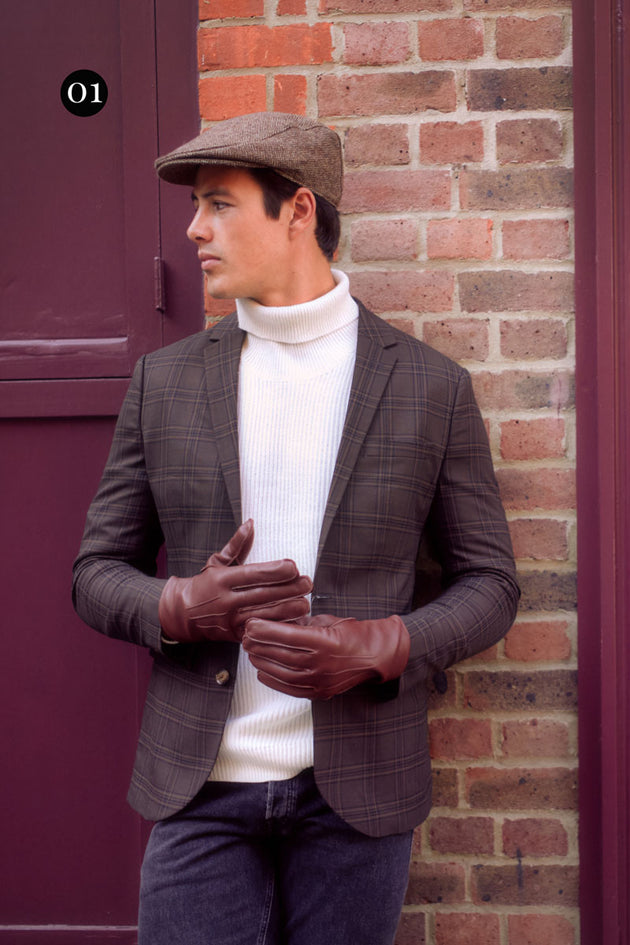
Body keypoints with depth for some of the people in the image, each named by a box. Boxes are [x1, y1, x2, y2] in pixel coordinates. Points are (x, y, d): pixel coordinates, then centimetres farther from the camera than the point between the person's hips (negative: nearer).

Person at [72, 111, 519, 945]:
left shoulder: (432, 386, -1)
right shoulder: (165, 381, 4)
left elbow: (488, 583, 3)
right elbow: (98, 572, 7)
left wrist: (380, 649, -15)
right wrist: (182, 608, -14)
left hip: (358, 788, -1)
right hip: (201, 785, 1)